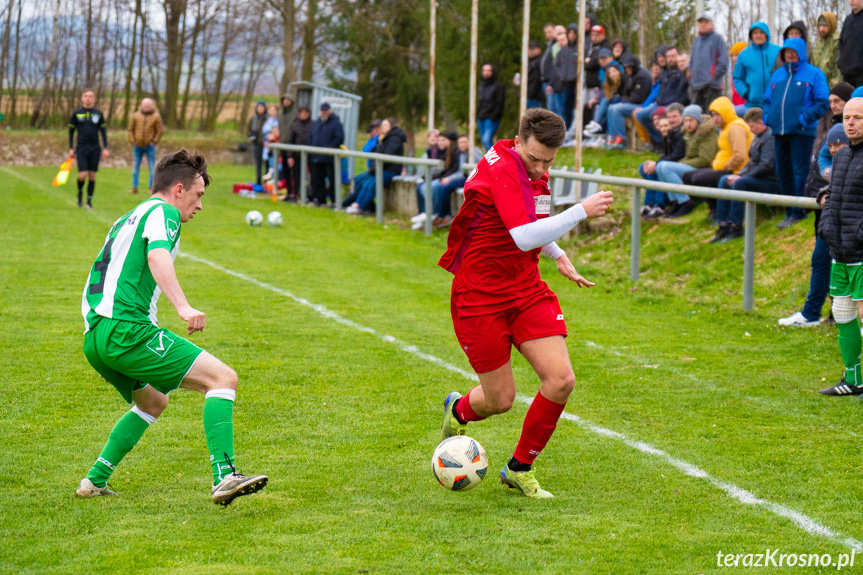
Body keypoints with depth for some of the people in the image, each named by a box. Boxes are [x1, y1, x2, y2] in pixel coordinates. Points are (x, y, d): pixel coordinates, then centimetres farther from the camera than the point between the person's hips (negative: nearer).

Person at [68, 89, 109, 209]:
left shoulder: (98, 113, 5)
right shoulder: (77, 113, 2)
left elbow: (103, 131, 9)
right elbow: (71, 131, 8)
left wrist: (106, 148, 2)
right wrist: (71, 148, 3)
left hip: (95, 148, 1)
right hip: (81, 147, -1)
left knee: (92, 175, 2)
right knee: (82, 175, -12)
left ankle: (89, 201, 11)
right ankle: (80, 193, 18)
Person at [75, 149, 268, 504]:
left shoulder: (127, 220, 29)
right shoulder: (162, 212, 0)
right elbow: (157, 257, -21)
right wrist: (183, 307, -35)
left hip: (94, 336, 10)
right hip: (127, 328, -10)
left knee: (153, 401, 31)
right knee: (223, 378, -12)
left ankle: (94, 481, 26)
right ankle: (224, 477, -28)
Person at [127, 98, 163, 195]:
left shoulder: (156, 117, -3)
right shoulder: (136, 116, 2)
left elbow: (160, 131, 0)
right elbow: (130, 129, 7)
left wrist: (154, 142, -6)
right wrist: (132, 141, -2)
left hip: (149, 146, -2)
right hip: (137, 146, 2)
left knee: (152, 168, -2)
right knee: (135, 167, 4)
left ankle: (151, 187, 6)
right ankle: (134, 187, 11)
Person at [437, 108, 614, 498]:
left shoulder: (536, 174, 5)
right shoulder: (501, 169, -22)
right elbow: (524, 237, -34)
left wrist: (558, 255, 17)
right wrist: (582, 211, -33)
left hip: (527, 291, 7)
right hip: (480, 299, -7)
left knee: (561, 381, -9)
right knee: (501, 400, 0)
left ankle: (520, 469, 10)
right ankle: (458, 411, 38)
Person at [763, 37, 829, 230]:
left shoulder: (813, 74, 1)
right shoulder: (777, 75, 18)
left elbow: (822, 103, -5)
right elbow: (768, 100, 24)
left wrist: (804, 119, -14)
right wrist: (768, 118, 5)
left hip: (801, 132, -6)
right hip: (780, 132, 6)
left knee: (799, 173, -6)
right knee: (783, 173, 8)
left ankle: (797, 213, -2)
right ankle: (789, 212, 16)